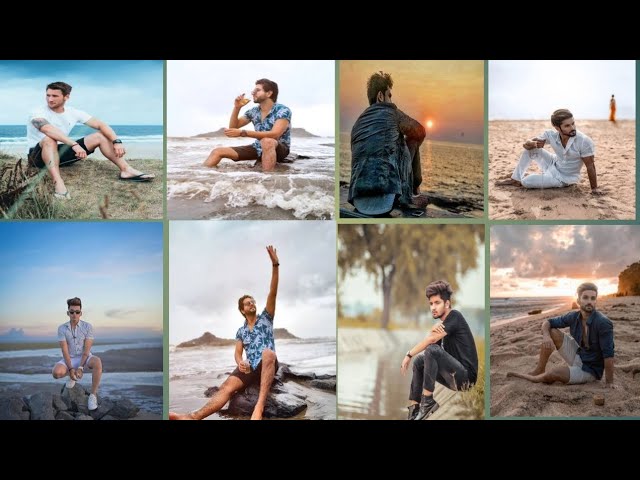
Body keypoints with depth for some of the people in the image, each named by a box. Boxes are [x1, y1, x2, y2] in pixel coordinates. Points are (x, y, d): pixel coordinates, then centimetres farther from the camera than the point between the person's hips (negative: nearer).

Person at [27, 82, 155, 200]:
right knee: (49, 140, -42)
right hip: (38, 155, -6)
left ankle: (126, 170, -19)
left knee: (100, 136, -4)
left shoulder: (72, 112, 0)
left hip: (60, 152, 6)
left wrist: (117, 141, -23)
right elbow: (48, 130, -39)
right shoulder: (38, 113, -16)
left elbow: (100, 124, -5)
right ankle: (58, 183, -59)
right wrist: (74, 144, -50)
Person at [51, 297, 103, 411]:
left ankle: (93, 395, -26)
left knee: (97, 362, -36)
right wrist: (71, 369, -22)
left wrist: (80, 367, -24)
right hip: (69, 359, 2)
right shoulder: (62, 328, -5)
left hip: (84, 357, -2)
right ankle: (72, 376, 8)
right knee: (57, 372, -30)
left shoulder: (87, 327, -9)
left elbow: (87, 349, -13)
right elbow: (65, 351, -11)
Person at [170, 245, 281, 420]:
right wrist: (240, 362, -16)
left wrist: (275, 264, -13)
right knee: (227, 387, -24)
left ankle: (259, 406, -55)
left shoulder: (265, 318, 12)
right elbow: (238, 353, 13)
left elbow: (272, 293, -1)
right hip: (250, 367, 4)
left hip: (268, 366, -3)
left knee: (268, 353, -41)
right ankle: (193, 417, -48)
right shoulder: (241, 331, 22)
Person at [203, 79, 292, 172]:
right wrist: (237, 107, -7)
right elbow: (233, 127, 12)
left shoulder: (283, 111, -16)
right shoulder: (253, 111, 4)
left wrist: (242, 133, -34)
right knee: (218, 151, -4)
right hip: (259, 148, 7)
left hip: (280, 150, -7)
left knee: (267, 141, -43)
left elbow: (274, 134, -31)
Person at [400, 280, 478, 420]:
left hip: (465, 376, -9)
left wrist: (408, 355, -7)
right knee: (419, 361, 12)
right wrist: (434, 330, -18)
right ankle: (414, 408, 3)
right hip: (455, 376, 9)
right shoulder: (441, 323, 15)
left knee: (432, 350, -25)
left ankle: (427, 401, -17)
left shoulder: (455, 317, -9)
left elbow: (431, 340, -17)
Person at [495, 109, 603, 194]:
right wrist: (529, 143, -32)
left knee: (526, 182, -15)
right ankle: (515, 179, 4)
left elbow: (590, 166, -23)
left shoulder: (584, 141, -30)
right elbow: (532, 142, -7)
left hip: (563, 178, -5)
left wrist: (594, 188, -20)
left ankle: (520, 181, 23)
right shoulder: (551, 134, -16)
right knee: (530, 148, -11)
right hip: (553, 165, 5)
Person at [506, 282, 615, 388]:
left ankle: (535, 378, 8)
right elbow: (547, 323, 2)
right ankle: (539, 371, 1)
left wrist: (609, 382, -26)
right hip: (577, 356, 6)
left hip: (590, 370, -6)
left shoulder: (603, 323, -27)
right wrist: (546, 335, -21)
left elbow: (608, 354, -26)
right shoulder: (573, 317, -7)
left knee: (553, 374, -26)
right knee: (552, 332, -6)